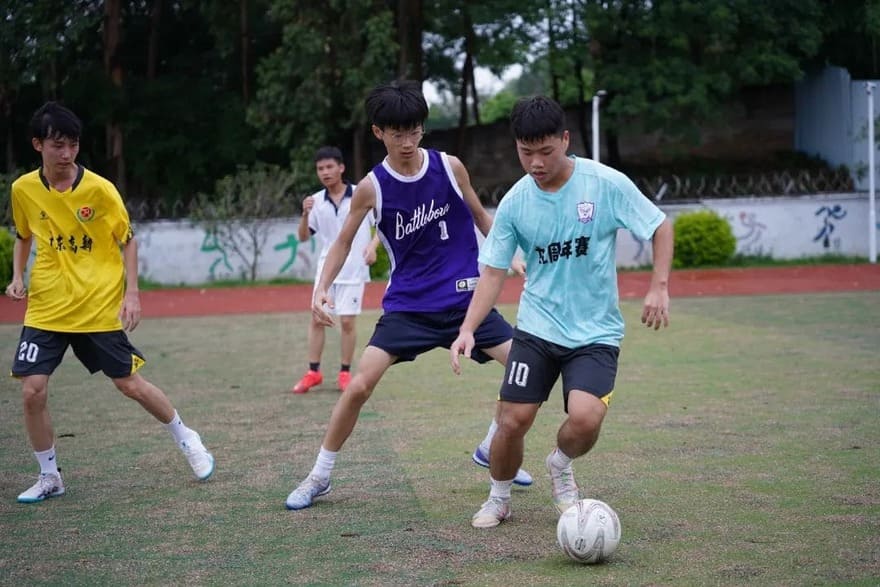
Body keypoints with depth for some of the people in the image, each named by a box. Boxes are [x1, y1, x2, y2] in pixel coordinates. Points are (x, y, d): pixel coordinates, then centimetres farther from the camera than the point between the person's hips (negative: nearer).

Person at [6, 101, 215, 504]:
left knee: (131, 384, 3)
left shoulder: (99, 189, -11)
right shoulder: (23, 189, -2)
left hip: (100, 308, -2)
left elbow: (127, 240, 0)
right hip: (45, 308, 3)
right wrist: (17, 276, 1)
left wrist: (131, 292, -8)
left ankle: (186, 440, 28)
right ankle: (49, 477, 11)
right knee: (32, 391, -8)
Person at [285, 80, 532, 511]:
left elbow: (481, 218, 11)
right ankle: (319, 476, 5)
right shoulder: (371, 187, -8)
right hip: (407, 305, -2)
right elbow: (344, 242, 5)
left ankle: (491, 450, 19)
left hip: (465, 298, 2)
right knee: (359, 386, -14)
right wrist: (322, 289, -7)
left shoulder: (449, 167, -5)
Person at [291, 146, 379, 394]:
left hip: (354, 270, -3)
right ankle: (313, 372, 11)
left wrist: (373, 245, -16)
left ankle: (345, 373, 11)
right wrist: (305, 215, -14)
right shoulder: (316, 201, 2)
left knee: (347, 321, -1)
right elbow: (303, 237, 4)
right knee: (317, 319, 2)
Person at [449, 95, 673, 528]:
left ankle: (560, 467, 13)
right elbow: (494, 272, 1)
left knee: (585, 419, -22)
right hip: (536, 329, 2)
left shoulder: (607, 184, -11)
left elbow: (661, 227, -1)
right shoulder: (514, 202, -4)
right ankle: (498, 499, 23)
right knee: (512, 422, -6)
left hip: (595, 331, -2)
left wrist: (658, 287, -13)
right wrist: (468, 328, -11)